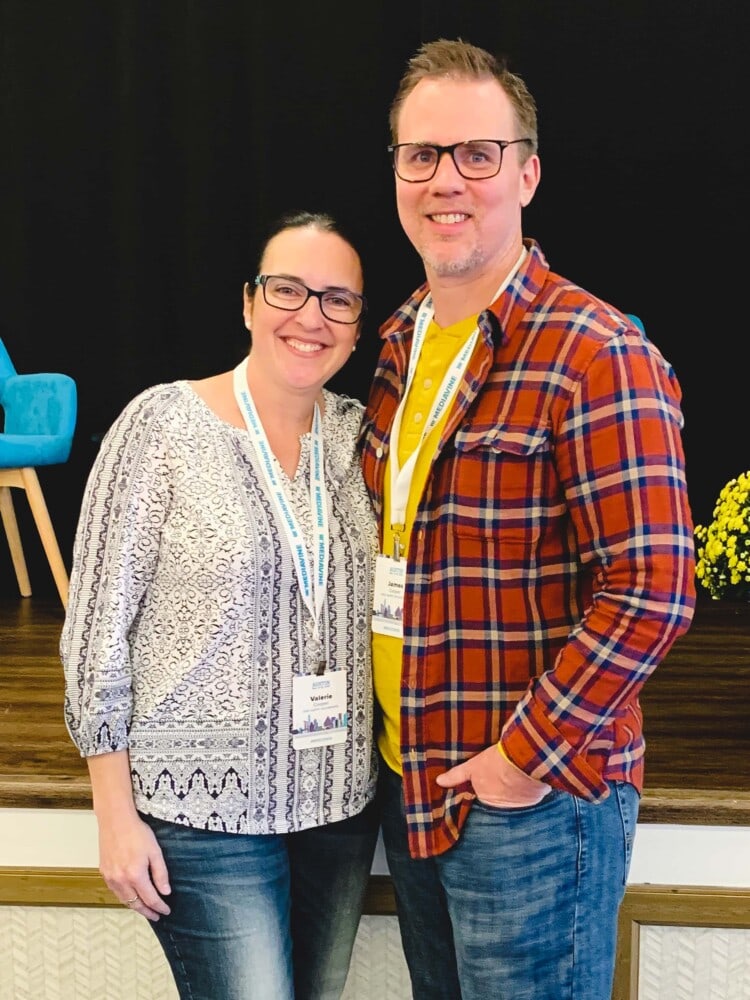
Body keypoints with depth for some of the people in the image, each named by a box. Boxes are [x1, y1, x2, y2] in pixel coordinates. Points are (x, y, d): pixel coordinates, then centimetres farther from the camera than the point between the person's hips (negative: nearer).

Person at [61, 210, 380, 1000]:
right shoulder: (162, 424, -10)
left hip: (343, 803, 5)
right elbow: (99, 624, -9)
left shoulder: (359, 433, 3)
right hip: (205, 811, -4)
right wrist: (116, 813, -9)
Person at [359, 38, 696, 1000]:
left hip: (532, 806, -7)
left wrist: (526, 757, -17)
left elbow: (650, 589, -21)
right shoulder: (398, 342, 7)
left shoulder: (595, 357, -17)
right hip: (406, 786, 7)